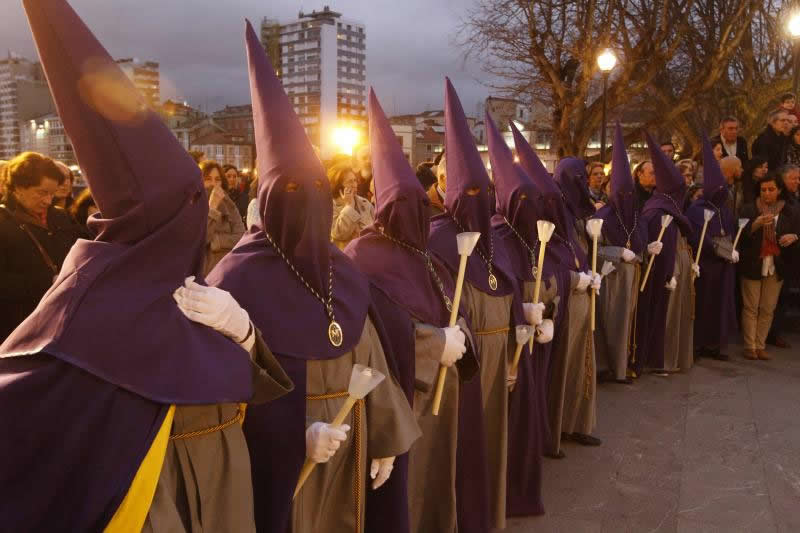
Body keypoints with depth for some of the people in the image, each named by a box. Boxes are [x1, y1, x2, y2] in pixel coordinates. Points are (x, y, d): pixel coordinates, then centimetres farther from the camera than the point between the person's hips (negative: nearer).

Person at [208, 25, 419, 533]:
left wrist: (384, 437, 6)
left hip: (347, 443, 5)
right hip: (280, 454, -5)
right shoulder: (240, 277, -16)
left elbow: (370, 362, 5)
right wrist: (296, 432, -23)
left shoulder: (343, 272, 1)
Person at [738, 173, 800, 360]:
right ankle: (749, 346, 7)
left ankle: (761, 345, 13)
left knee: (768, 309, 5)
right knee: (750, 307, 0)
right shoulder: (749, 210, -1)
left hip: (776, 267, 2)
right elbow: (740, 237, -8)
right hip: (752, 266, -2)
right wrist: (756, 225, -23)